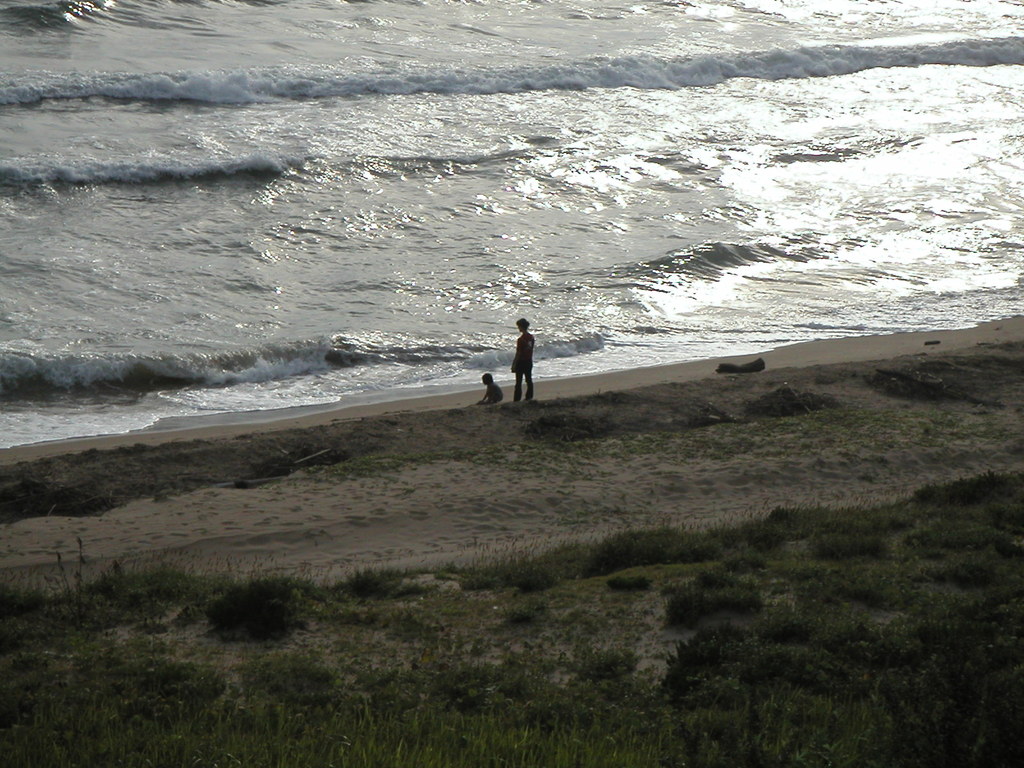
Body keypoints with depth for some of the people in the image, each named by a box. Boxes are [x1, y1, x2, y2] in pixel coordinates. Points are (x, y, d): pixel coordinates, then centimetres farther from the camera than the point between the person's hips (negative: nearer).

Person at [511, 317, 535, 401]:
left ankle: (517, 399, 1)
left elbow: (518, 353, -18)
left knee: (518, 382, 0)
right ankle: (529, 397, 20)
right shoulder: (531, 337, 1)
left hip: (521, 362, -7)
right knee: (529, 380, 15)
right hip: (529, 361, 7)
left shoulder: (521, 339, -20)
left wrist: (514, 364, -11)